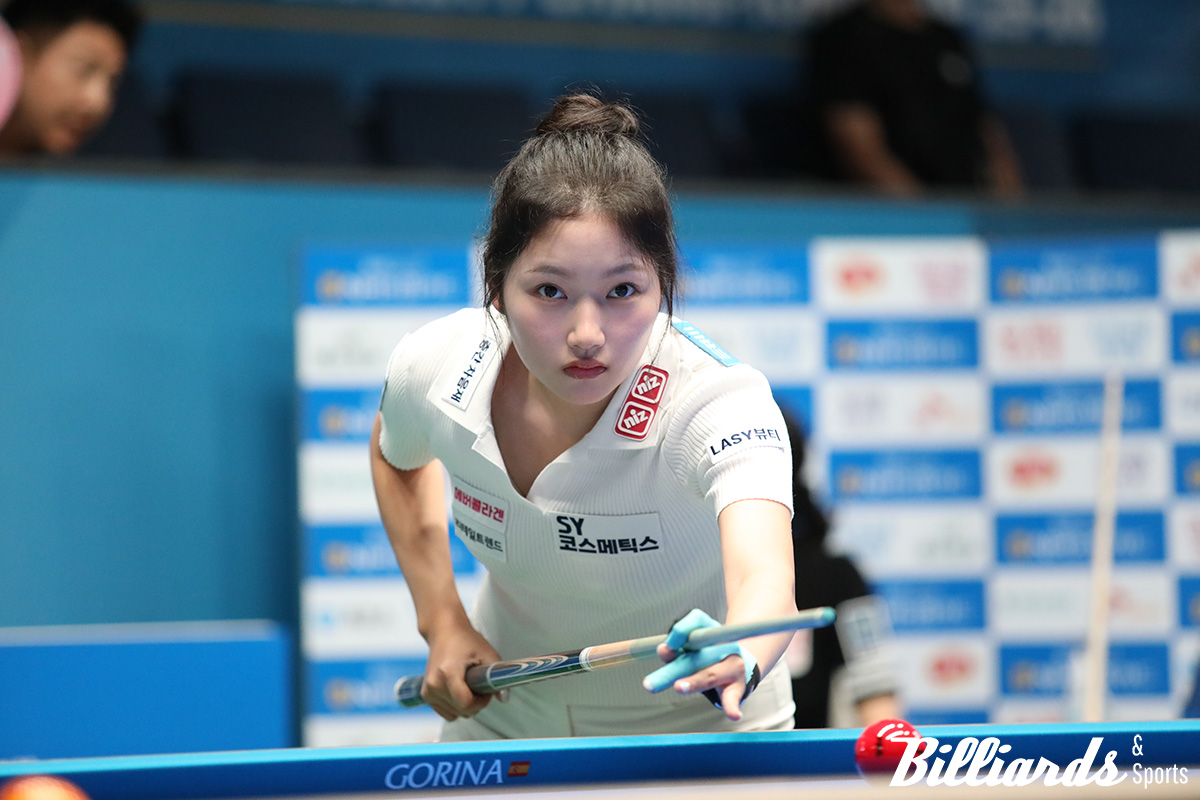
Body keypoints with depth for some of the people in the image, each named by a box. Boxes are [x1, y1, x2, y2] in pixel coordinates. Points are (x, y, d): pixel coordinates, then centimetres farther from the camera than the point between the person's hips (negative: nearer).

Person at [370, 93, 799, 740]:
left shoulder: (717, 402, -35)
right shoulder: (434, 371, -22)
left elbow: (764, 578, -56)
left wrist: (739, 659, -78)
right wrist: (442, 620, -6)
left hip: (696, 737, -3)